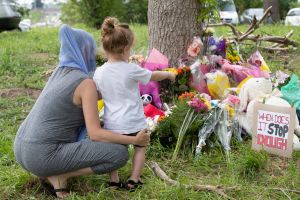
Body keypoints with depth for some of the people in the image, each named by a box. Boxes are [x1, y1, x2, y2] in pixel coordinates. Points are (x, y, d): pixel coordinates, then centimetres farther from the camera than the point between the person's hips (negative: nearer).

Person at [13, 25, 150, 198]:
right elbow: (95, 134, -17)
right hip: (43, 156, -9)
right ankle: (59, 176, -4)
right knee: (120, 154, -10)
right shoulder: (87, 83, -13)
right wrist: (135, 140, -8)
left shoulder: (62, 71, 13)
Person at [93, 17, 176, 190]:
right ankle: (134, 180, 16)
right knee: (140, 148, 20)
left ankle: (114, 180, 17)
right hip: (133, 123, -3)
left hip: (111, 124, 3)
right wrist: (169, 74, 20)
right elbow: (154, 76, 2)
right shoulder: (131, 70, -14)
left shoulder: (99, 72, -4)